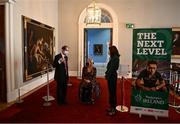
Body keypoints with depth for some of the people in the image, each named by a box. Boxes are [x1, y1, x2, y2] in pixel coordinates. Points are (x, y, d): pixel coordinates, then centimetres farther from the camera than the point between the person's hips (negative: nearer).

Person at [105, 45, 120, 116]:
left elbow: (112, 68, -18)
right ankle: (112, 107, 27)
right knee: (111, 92, 15)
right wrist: (107, 73, 5)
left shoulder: (115, 58, -15)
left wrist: (107, 75, -11)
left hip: (112, 77, -9)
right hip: (111, 76, 9)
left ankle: (113, 109, 8)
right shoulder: (113, 58, 12)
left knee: (112, 92, -2)